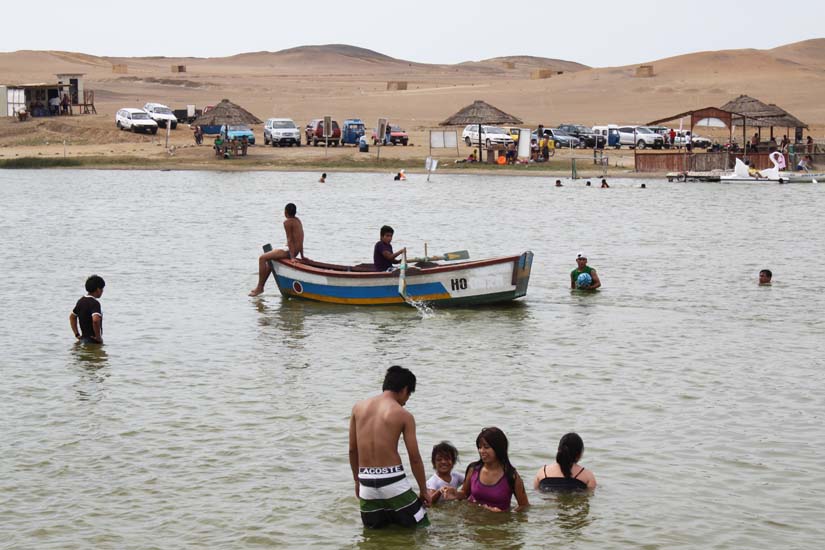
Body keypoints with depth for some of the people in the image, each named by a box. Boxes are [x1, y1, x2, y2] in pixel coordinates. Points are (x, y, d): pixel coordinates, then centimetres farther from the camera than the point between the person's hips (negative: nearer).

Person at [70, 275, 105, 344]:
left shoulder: (81, 301, 10)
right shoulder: (94, 303, -18)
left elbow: (72, 317, 24)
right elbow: (95, 320, -34)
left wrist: (77, 335, 20)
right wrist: (98, 337, -21)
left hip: (83, 339, 9)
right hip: (93, 341, -9)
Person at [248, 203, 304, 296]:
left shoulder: (287, 222, -14)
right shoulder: (298, 220, 14)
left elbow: (290, 239, -17)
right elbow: (300, 239, 18)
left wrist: (292, 257, -17)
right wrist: (302, 256, 22)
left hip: (290, 251, -10)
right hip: (297, 251, 10)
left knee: (262, 258, -8)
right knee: (269, 260, 27)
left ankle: (259, 287, -5)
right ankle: (261, 286, 29)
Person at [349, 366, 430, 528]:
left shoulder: (359, 407, 6)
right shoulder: (403, 415, -5)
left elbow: (352, 450, 12)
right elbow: (415, 458, -3)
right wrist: (423, 490, 8)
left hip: (366, 481, 4)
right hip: (392, 481, -4)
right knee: (421, 528, 6)